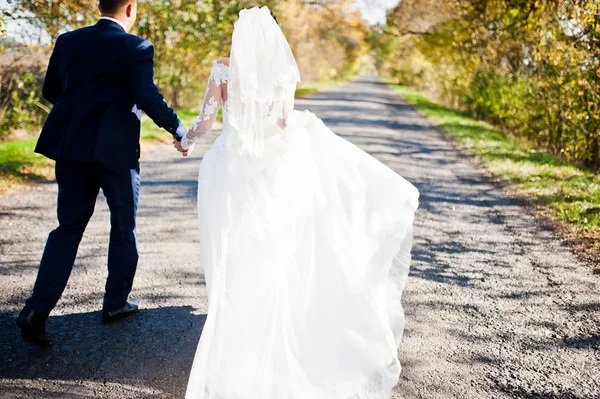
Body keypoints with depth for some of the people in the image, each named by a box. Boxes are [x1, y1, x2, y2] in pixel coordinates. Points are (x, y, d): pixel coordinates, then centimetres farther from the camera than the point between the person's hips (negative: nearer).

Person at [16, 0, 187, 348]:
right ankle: (116, 302, 24)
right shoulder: (136, 48, -9)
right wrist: (179, 131, -9)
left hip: (72, 147, 5)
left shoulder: (68, 41, 8)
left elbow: (51, 91, 15)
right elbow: (148, 97, -19)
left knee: (69, 227, 9)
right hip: (115, 149, -4)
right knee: (124, 225, 14)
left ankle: (38, 309, -1)